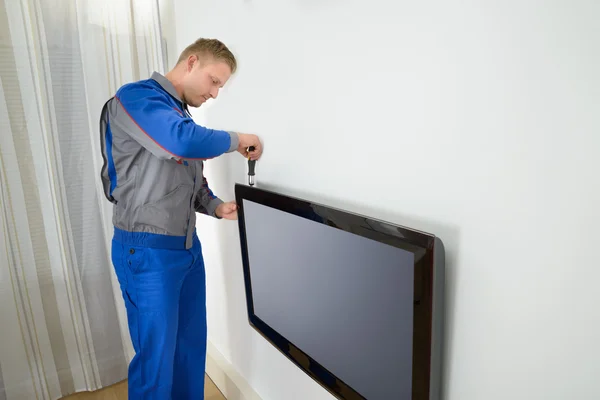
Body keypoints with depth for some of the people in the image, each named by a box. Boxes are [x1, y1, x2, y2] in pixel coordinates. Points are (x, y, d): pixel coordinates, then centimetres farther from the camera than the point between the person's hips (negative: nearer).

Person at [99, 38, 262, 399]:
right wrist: (236, 140, -16)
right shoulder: (136, 97, -12)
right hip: (148, 251, -8)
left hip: (188, 247, 8)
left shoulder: (182, 114, 15)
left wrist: (217, 207, 1)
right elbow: (185, 143, -32)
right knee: (157, 357, 4)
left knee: (192, 345, 17)